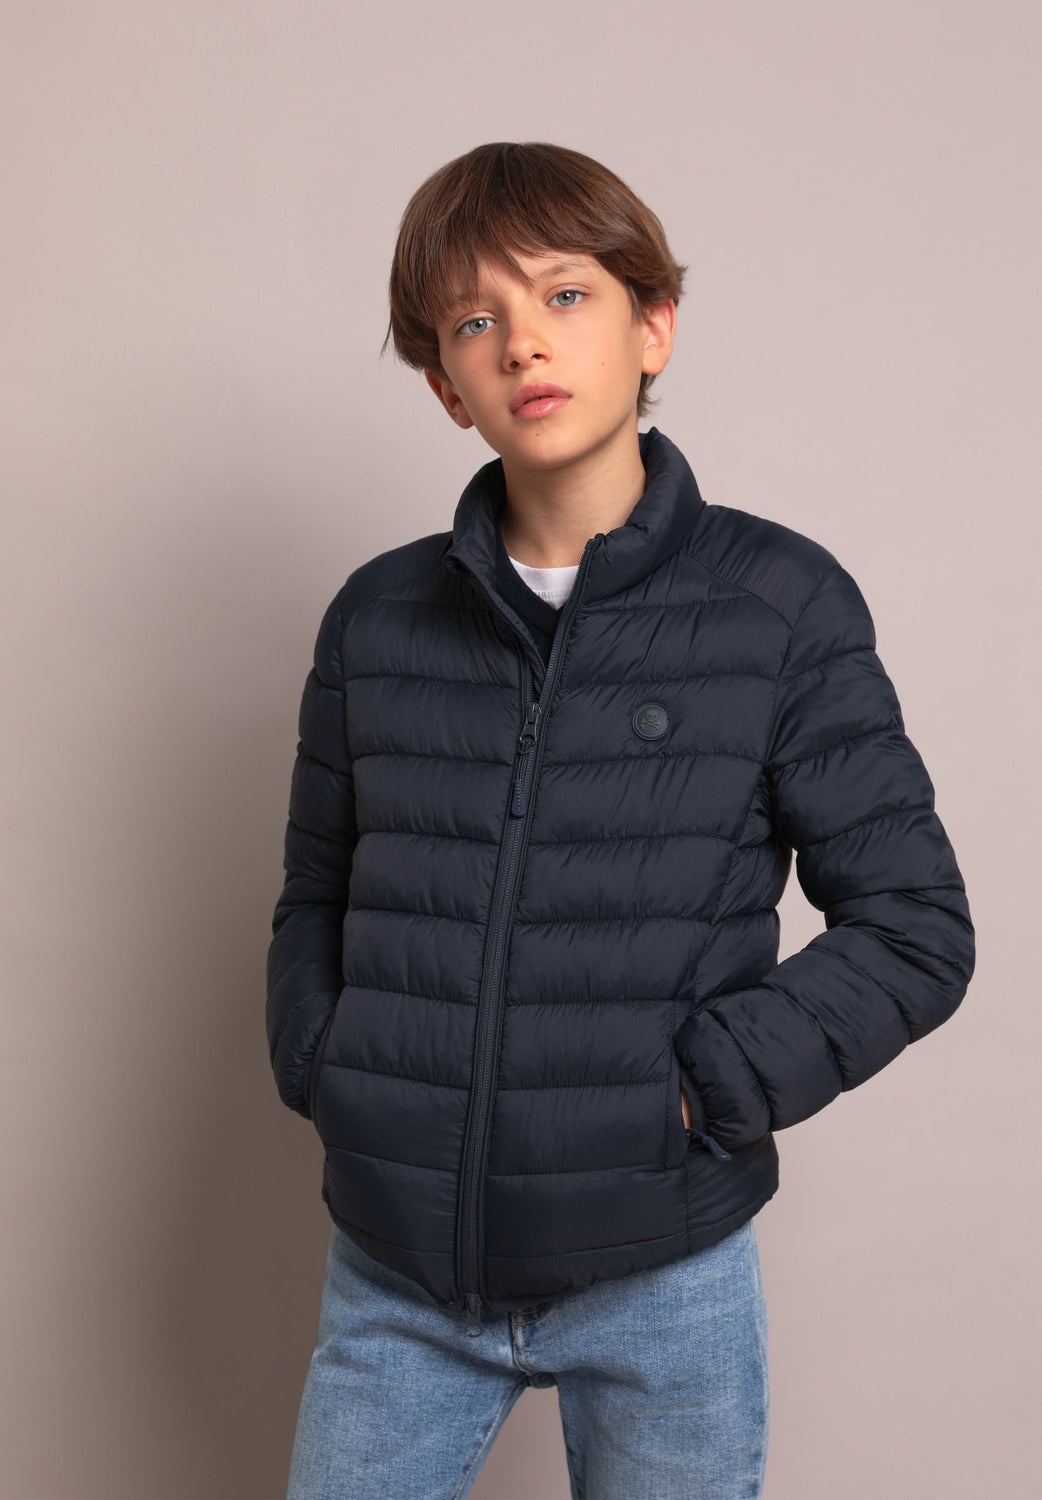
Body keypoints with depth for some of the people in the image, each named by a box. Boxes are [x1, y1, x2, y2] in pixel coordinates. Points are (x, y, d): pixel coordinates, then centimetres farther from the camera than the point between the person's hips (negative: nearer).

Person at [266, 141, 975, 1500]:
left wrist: (697, 1091, -12)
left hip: (663, 1276, -2)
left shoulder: (779, 604, -7)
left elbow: (916, 930, -5)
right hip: (396, 1274, 2)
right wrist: (319, 1072, -3)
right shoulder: (379, 618, 2)